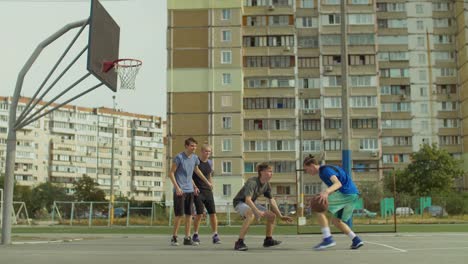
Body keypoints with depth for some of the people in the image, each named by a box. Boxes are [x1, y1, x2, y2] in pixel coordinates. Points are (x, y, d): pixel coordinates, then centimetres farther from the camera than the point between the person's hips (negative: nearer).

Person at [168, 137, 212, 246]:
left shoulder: (195, 158, 8)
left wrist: (207, 182, 30)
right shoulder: (179, 157, -11)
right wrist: (177, 187, -18)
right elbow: (171, 173, -10)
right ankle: (174, 237, 7)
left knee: (189, 214, 6)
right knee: (179, 214, -5)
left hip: (190, 190, 6)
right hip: (180, 190, -6)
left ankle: (187, 238, 11)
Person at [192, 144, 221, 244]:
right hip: (198, 191, -5)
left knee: (213, 213, -2)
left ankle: (215, 235, 5)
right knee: (199, 213, -8)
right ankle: (195, 235, 8)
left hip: (208, 191, 5)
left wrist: (211, 185, 14)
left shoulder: (210, 163, 12)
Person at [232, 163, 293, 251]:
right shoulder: (252, 182, -29)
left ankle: (268, 240, 20)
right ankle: (239, 242, -36)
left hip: (251, 204, 9)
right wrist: (257, 211, -50)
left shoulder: (267, 185, -3)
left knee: (272, 215, 2)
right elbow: (248, 199, -39)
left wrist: (281, 216, 3)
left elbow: (272, 201, 4)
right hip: (240, 202, -9)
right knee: (251, 214, -40)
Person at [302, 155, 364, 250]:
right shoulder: (323, 171, 19)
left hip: (346, 193, -10)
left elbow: (338, 183, -28)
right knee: (336, 220, 19)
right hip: (353, 194, 10)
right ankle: (356, 240, 12)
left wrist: (326, 192, -45)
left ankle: (328, 239, -15)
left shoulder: (326, 170, -11)